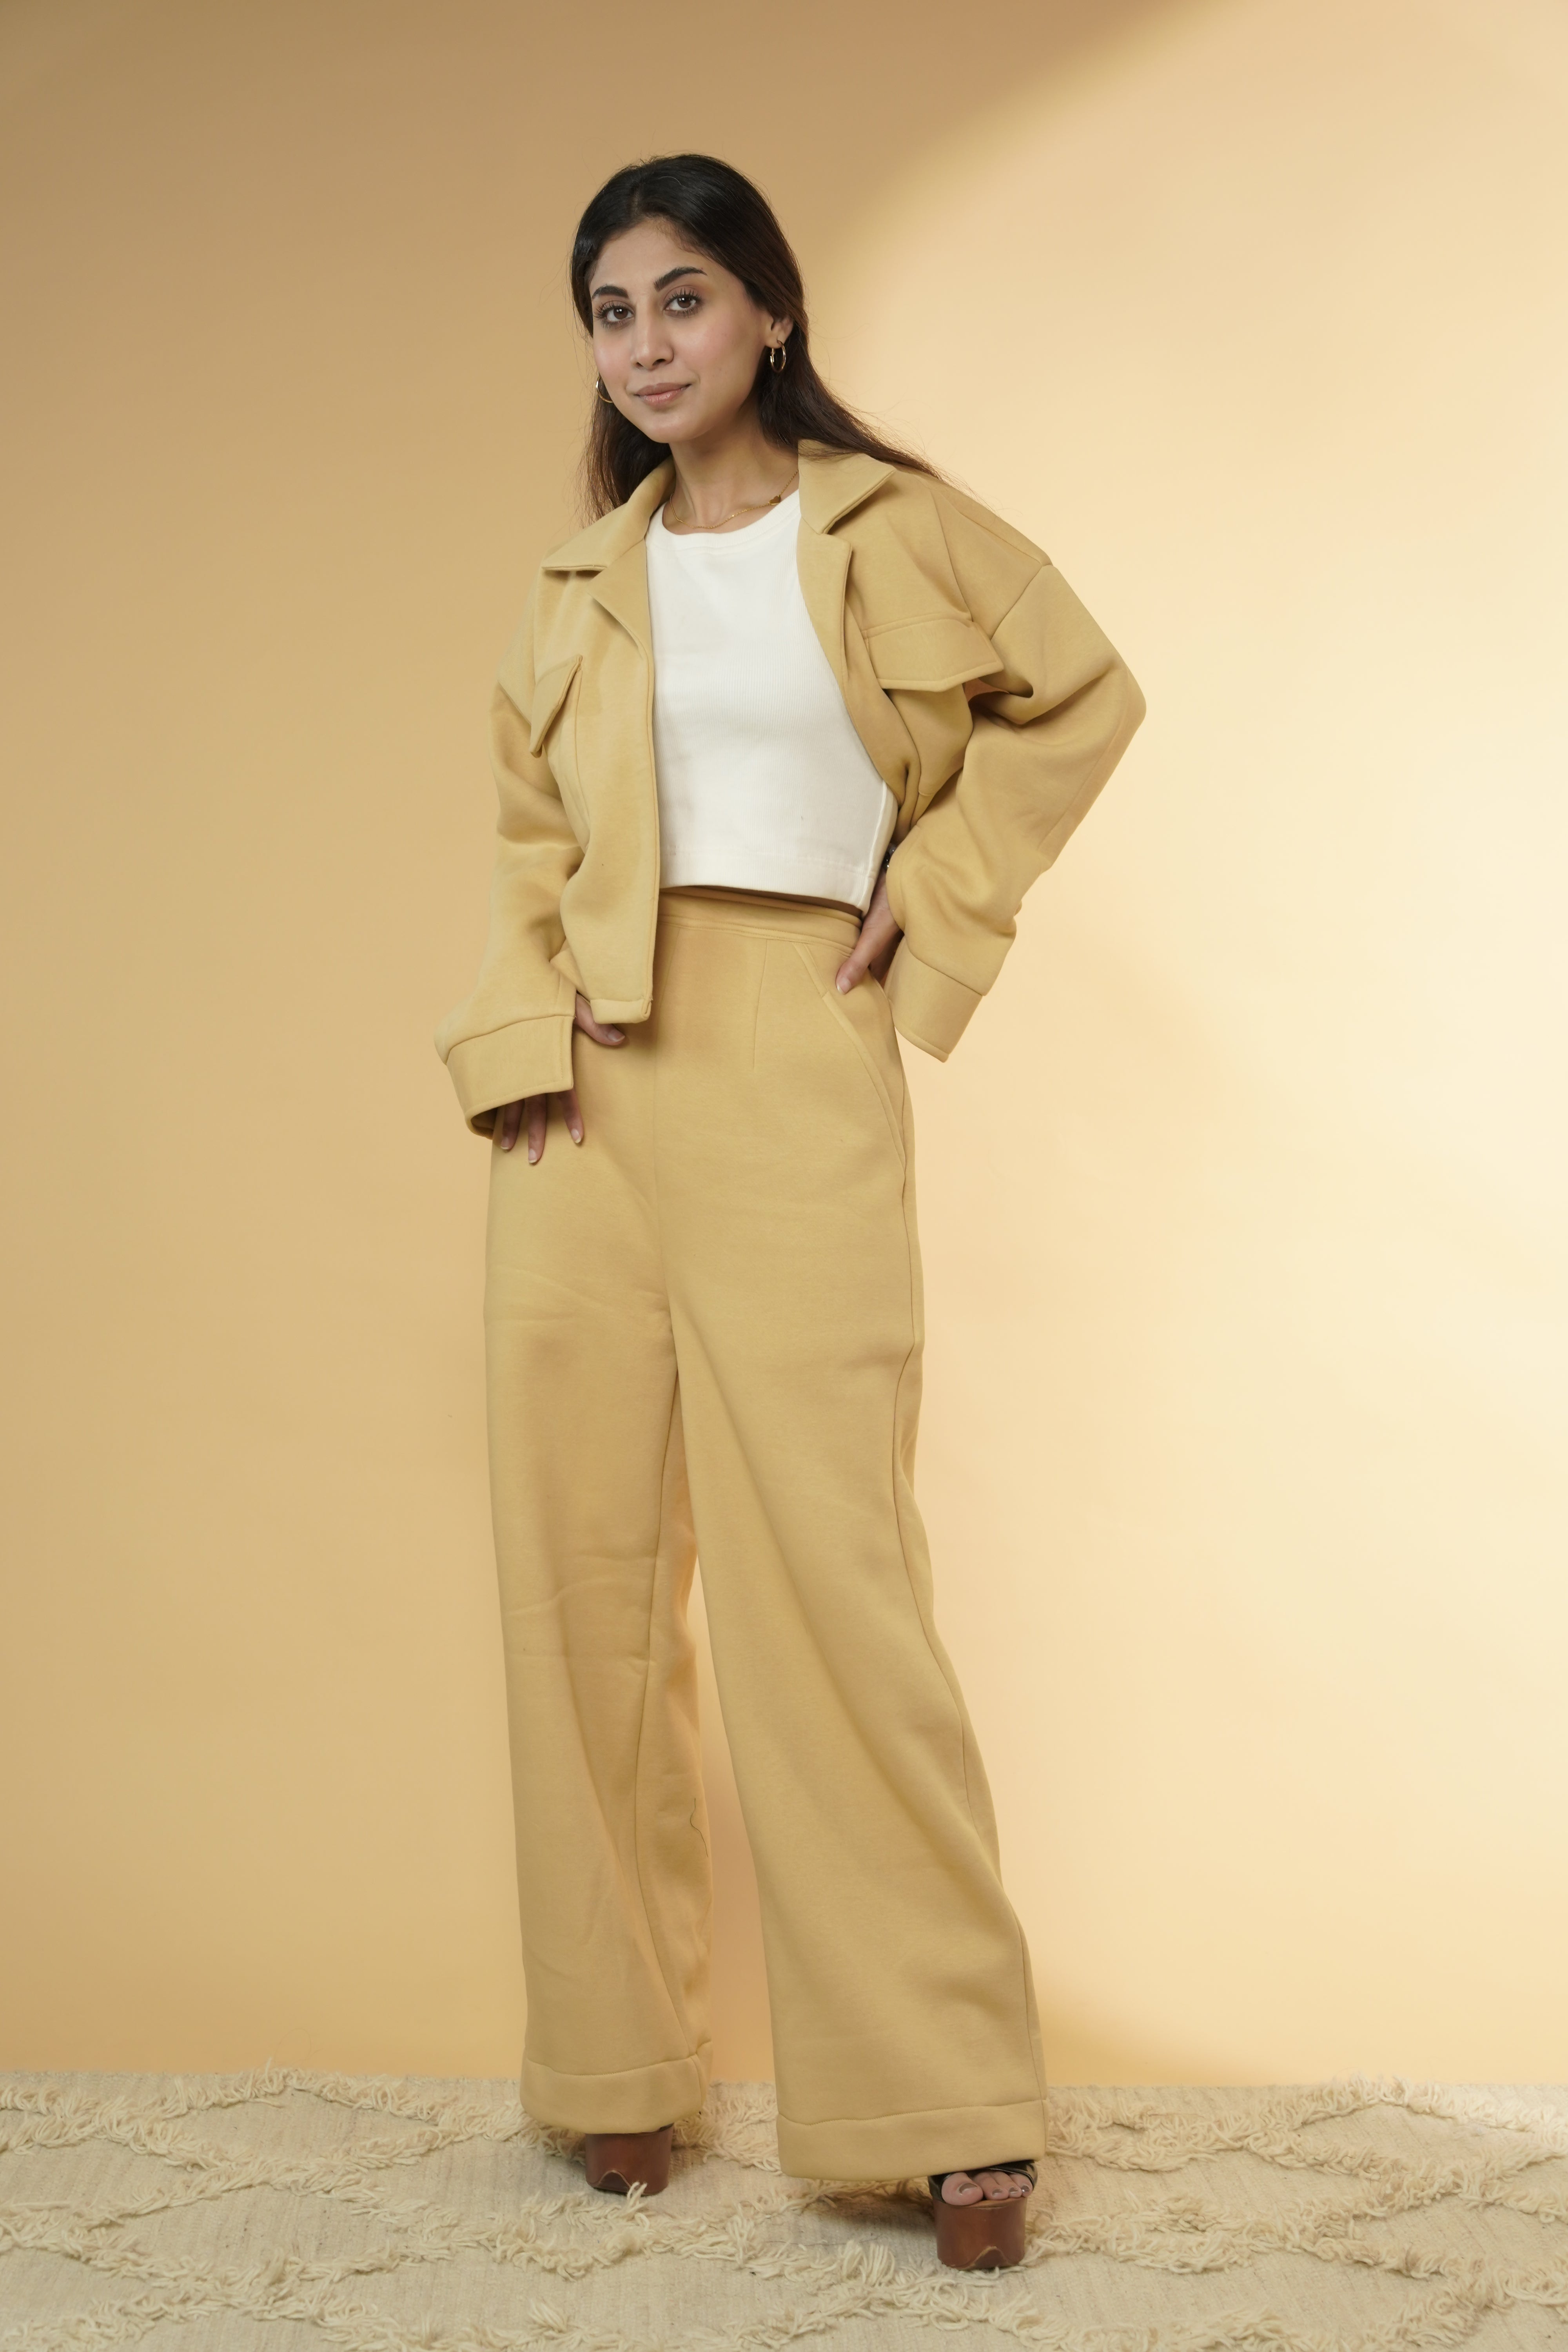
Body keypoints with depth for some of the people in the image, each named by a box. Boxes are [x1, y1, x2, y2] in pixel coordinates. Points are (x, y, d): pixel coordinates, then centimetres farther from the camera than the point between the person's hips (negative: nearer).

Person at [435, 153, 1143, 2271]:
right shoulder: (586, 582, 14)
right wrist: (522, 1041, 1)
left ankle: (954, 2102, 2)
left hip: (797, 1079, -4)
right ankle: (621, 2059, 16)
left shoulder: (895, 527, 4)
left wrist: (935, 897, 4)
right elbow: (527, 843, 17)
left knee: (826, 1563, -9)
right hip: (594, 1087, 4)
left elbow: (1080, 698, 13)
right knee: (584, 1561, 4)